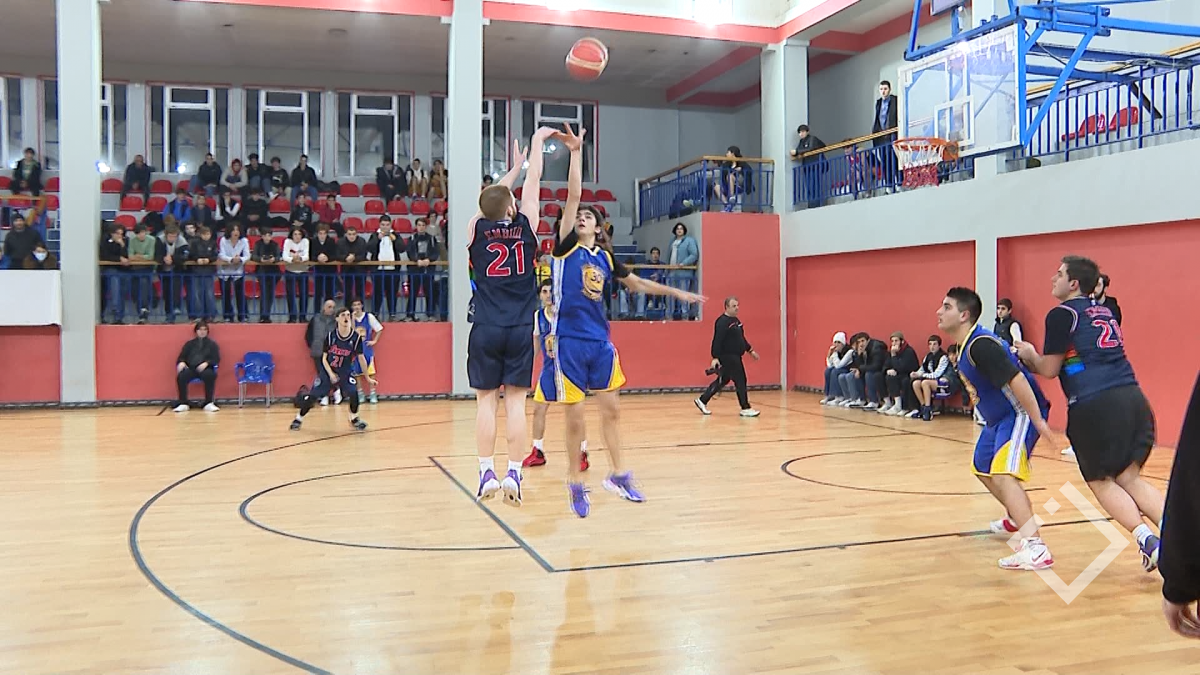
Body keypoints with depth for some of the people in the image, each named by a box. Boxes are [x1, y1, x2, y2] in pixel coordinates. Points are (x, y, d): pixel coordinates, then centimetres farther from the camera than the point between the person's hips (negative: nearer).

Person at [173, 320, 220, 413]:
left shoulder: (212, 344, 18)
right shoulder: (189, 344, 23)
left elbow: (216, 359, 7)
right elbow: (181, 357, 18)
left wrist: (206, 363, -14)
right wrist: (181, 362, -8)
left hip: (205, 369, -2)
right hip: (190, 369, 2)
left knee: (209, 375, -38)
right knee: (181, 376, -32)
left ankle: (208, 404, -33)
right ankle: (183, 404, -25)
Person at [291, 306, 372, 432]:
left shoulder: (356, 337, -15)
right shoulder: (330, 336, -14)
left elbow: (361, 357, -5)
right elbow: (324, 358, -8)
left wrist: (367, 377, 0)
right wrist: (331, 374, -21)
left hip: (345, 373, 0)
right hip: (328, 371, 0)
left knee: (353, 392, -23)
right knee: (313, 396, -3)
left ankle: (354, 419, 2)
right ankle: (298, 419, 21)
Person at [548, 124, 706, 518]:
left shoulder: (605, 256, 11)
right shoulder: (567, 246, -1)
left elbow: (636, 283, 25)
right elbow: (573, 195, -10)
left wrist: (674, 292, 26)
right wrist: (576, 152, -15)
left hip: (600, 341, 4)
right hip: (570, 341, -4)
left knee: (611, 409, 8)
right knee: (575, 416, 0)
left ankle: (619, 476, 21)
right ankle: (576, 483, 15)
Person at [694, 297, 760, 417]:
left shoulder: (736, 320, 15)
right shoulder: (722, 322, -16)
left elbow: (741, 339, 24)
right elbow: (717, 341, -22)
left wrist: (750, 351, 23)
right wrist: (715, 358, -27)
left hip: (735, 357, 10)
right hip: (727, 357, -10)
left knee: (723, 381, 14)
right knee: (740, 381, -7)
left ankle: (702, 401, 23)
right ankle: (745, 409, 1)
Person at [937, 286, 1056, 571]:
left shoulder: (980, 345, -25)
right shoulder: (965, 346, 7)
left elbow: (1017, 380, -30)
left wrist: (1038, 421, -31)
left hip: (1020, 414, -11)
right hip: (999, 417, 11)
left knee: (1002, 474, -26)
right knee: (983, 469, 26)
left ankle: (1036, 549, -33)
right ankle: (1017, 518, 50)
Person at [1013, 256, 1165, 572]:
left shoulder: (1062, 314, -1)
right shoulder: (1105, 312, 22)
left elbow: (1049, 369, 1)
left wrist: (1030, 356, 21)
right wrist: (1039, 359, 35)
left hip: (1094, 405, -7)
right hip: (1132, 397, 7)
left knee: (1101, 482, 8)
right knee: (1129, 477, 12)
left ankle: (1147, 539, -7)